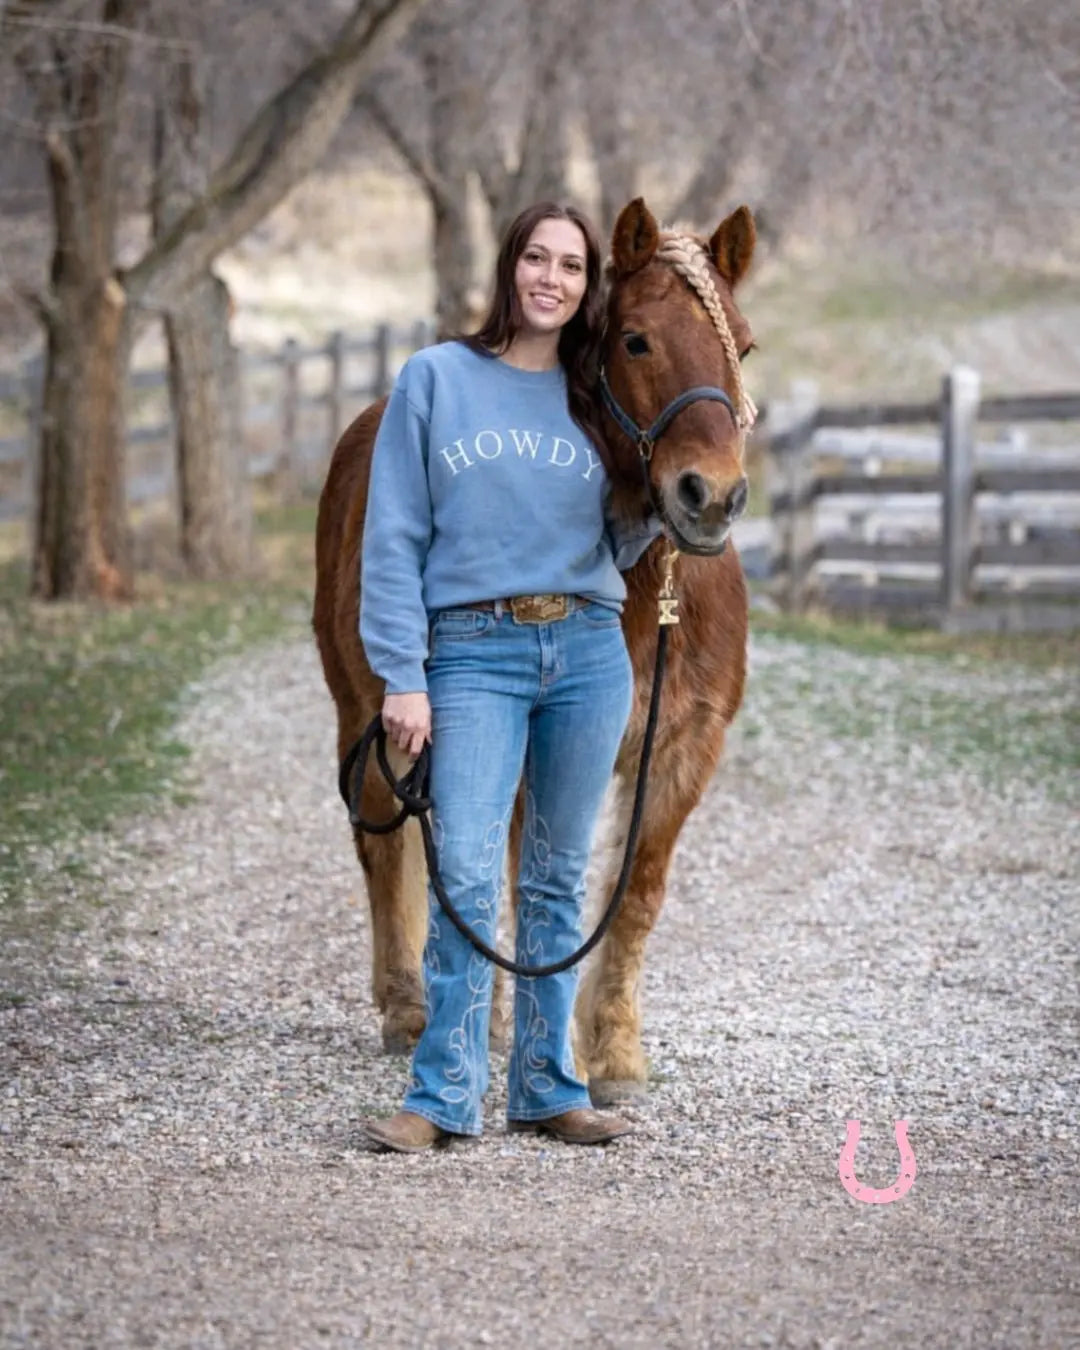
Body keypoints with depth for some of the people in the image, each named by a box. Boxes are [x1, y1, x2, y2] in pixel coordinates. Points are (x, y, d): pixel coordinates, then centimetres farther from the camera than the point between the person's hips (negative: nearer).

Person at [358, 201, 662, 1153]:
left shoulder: (597, 398, 10)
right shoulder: (436, 380, 2)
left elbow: (617, 546, 12)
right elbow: (394, 539, -1)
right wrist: (402, 677, -8)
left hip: (588, 652, 3)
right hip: (474, 654, -3)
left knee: (559, 880, 8)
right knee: (466, 877, -12)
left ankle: (548, 1085, 15)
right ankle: (445, 1094, -5)